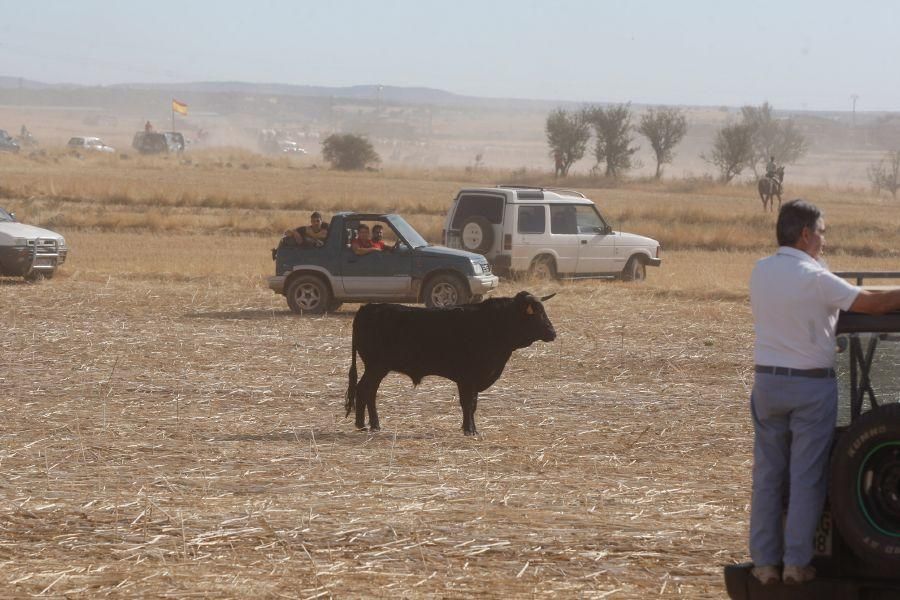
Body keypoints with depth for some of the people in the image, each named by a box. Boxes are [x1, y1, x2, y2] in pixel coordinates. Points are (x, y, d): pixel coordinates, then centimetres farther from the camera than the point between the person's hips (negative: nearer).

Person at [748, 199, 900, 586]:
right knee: (806, 478, 2)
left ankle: (765, 562, 10)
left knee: (767, 476, 9)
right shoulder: (815, 278, -16)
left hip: (767, 381, 5)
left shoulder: (760, 273, 3)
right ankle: (797, 563, 2)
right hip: (811, 385, -5)